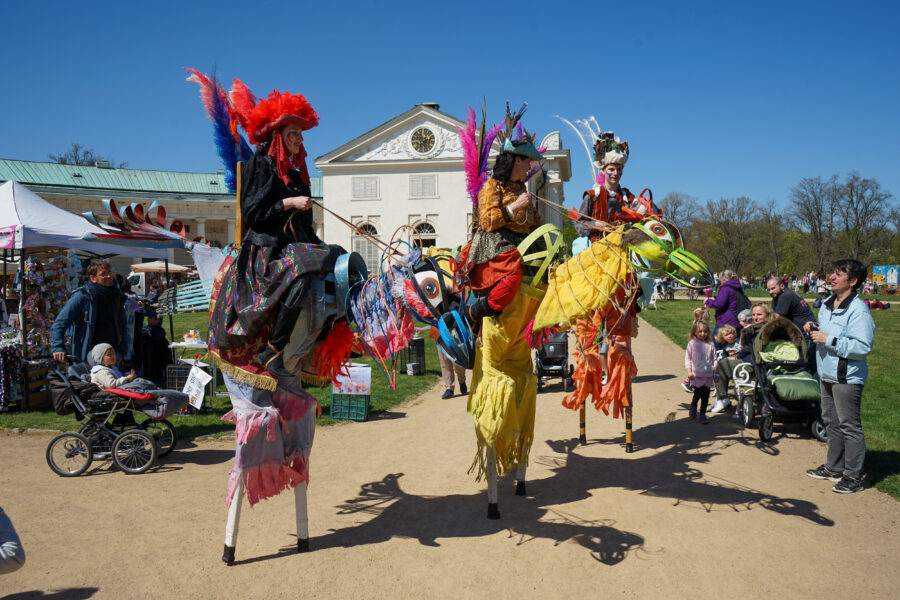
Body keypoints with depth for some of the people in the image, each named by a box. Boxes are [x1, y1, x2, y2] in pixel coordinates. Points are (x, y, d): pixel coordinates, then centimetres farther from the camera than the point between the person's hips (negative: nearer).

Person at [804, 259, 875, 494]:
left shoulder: (858, 311, -19)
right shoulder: (827, 304, 9)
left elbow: (863, 346, -26)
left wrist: (829, 340, -26)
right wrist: (814, 329, 3)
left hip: (847, 378, -9)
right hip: (826, 374, 10)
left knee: (849, 426, -1)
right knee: (831, 422, 19)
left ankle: (853, 476, 8)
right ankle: (834, 467, 33)